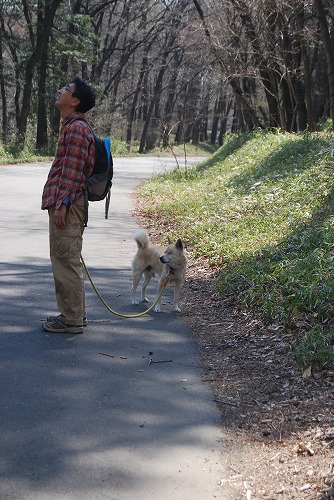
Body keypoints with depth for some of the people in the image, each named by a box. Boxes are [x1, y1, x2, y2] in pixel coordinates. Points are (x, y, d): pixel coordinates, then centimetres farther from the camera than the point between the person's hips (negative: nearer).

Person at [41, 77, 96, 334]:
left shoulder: (77, 128, -14)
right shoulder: (72, 125, 18)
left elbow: (72, 170, -19)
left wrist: (62, 203, -21)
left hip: (66, 204, -10)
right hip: (63, 202, 10)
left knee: (65, 261, -6)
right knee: (65, 259, 15)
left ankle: (72, 320, 1)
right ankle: (73, 312, 24)